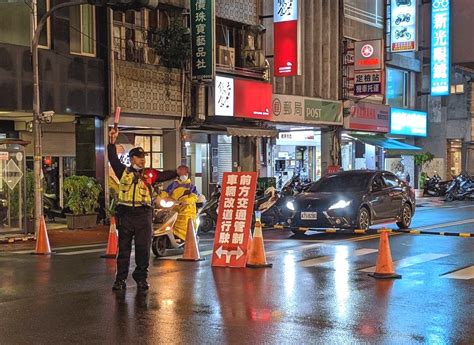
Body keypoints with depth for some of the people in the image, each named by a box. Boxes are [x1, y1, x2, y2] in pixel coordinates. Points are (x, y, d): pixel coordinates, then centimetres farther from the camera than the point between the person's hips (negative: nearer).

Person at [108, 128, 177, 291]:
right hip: (125, 215, 0)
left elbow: (164, 175, 2)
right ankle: (120, 279, 10)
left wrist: (177, 173, -12)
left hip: (144, 215, 0)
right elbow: (113, 159, 1)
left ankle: (141, 277, 14)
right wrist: (112, 143, -10)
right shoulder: (123, 172, 9)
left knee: (143, 248, 3)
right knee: (123, 248, 5)